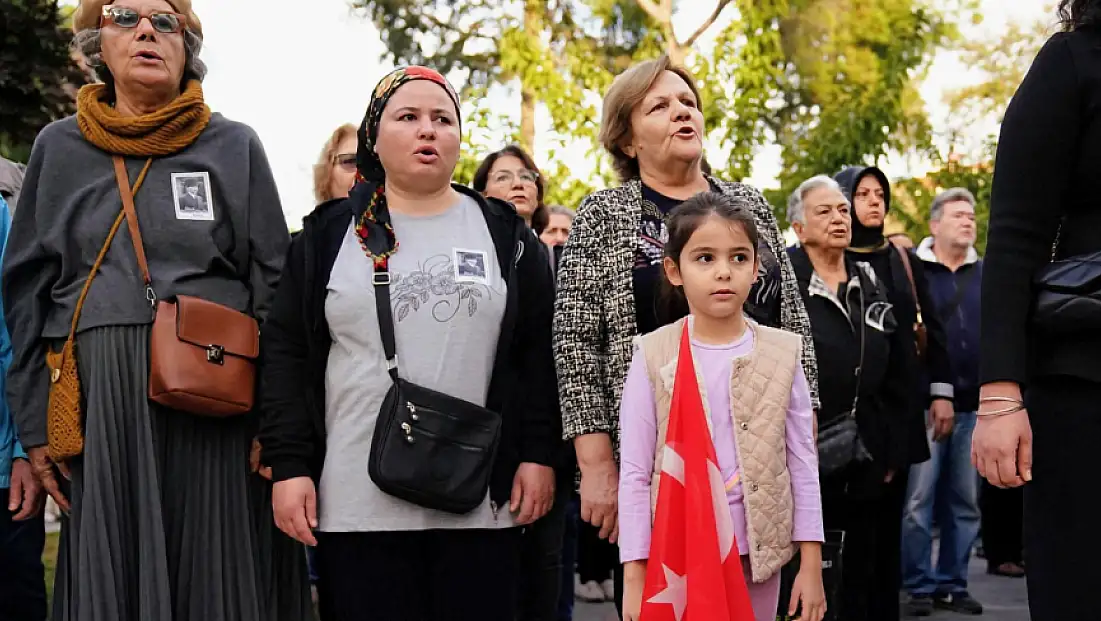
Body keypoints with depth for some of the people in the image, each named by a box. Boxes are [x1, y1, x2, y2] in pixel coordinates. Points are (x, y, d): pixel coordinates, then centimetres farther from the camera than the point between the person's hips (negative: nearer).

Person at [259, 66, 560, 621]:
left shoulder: (505, 234, 10)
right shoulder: (328, 234, 8)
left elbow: (538, 352, 7)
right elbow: (287, 353, 5)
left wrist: (539, 454, -1)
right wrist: (289, 466, -3)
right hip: (358, 498, 0)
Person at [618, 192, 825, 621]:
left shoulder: (782, 353, 0)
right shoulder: (653, 356, -5)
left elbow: (803, 465, 3)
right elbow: (635, 473, -4)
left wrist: (811, 565, 2)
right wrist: (634, 576, -5)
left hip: (757, 551, 2)